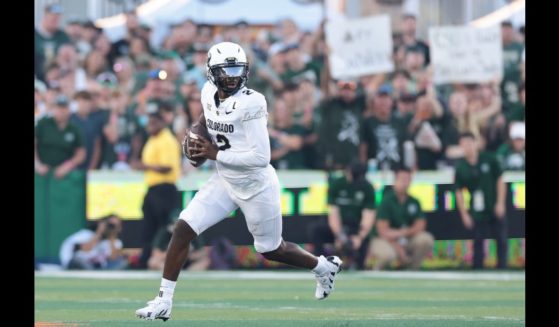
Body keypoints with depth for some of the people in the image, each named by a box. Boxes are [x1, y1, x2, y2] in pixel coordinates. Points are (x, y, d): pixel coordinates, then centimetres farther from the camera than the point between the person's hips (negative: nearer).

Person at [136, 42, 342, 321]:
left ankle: (324, 267, 41)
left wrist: (216, 154, -24)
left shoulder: (251, 104, -26)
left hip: (256, 185, -6)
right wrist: (194, 134, 3)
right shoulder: (209, 93, -5)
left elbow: (261, 157, -29)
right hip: (225, 181, 6)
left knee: (270, 250, 13)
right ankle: (164, 301, -1)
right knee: (183, 228, -8)